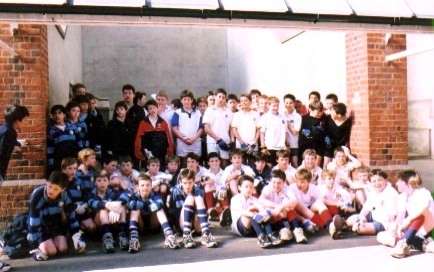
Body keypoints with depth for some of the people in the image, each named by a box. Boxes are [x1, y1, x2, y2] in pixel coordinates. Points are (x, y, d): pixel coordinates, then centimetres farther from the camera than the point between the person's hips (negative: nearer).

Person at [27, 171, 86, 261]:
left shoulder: (64, 196, -18)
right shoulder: (37, 196, -30)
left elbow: (71, 216, -6)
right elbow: (34, 222, -26)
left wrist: (77, 236, -10)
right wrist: (35, 248, -26)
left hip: (57, 226, 3)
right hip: (40, 228, -3)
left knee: (63, 249, -14)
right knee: (52, 251, -18)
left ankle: (54, 240, 19)